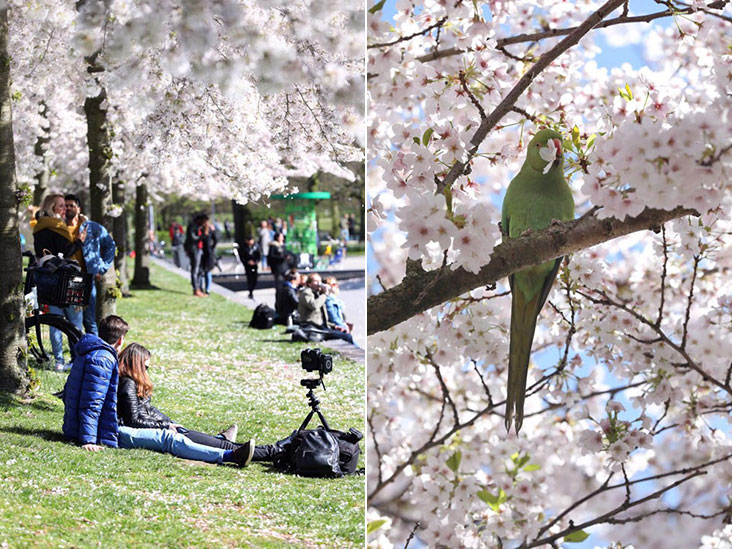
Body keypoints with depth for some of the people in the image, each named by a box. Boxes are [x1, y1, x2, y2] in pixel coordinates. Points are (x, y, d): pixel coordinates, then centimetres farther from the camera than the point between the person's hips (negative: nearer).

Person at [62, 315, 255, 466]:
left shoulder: (88, 354, 16)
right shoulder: (103, 359, -16)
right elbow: (91, 403, -22)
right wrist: (88, 440, -25)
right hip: (102, 433, -11)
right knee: (166, 439, -15)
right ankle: (228, 455, -21)